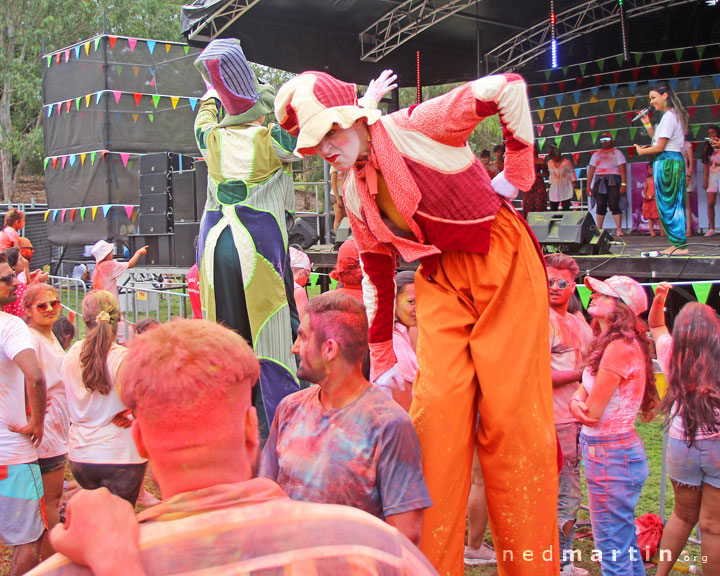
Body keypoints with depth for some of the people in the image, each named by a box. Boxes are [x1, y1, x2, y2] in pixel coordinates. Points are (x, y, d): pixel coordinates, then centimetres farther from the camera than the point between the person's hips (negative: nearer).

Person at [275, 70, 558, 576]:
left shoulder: (417, 128, -14)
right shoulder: (356, 194, 7)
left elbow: (508, 88, -15)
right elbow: (377, 273, 15)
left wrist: (517, 170, -10)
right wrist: (382, 360, 17)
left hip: (501, 260, -5)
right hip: (441, 280, 6)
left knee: (512, 412, -4)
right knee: (436, 411, -4)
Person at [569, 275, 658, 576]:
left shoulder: (619, 347, -20)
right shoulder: (613, 343, 10)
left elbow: (593, 412, -19)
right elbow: (585, 389, 7)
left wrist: (581, 406, 2)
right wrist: (576, 401, -14)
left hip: (609, 454, -10)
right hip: (614, 450, 10)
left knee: (612, 551, -1)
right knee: (625, 544, 19)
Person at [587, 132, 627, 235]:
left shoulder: (616, 152, 9)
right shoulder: (596, 154, 19)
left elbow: (622, 168, -1)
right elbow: (591, 170, 15)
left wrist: (623, 183, -13)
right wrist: (588, 186, 7)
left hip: (613, 181, -3)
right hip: (600, 181, 3)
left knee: (614, 205, -12)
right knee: (600, 206, 0)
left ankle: (619, 229, -12)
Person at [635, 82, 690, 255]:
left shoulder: (668, 117, -14)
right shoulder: (673, 115, 17)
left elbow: (660, 147, -15)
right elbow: (657, 139, 20)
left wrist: (642, 151, 0)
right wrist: (647, 123, 14)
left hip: (667, 162, -10)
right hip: (674, 161, 10)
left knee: (668, 204, -7)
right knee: (674, 203, 9)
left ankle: (678, 245, -6)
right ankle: (677, 244, 10)